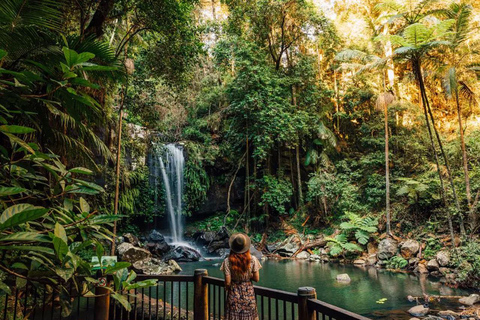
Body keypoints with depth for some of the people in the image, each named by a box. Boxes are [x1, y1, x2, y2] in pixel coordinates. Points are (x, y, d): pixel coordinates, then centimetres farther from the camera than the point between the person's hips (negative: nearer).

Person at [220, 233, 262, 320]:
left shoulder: (227, 261, -13)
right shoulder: (253, 260, -10)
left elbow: (228, 282, -11)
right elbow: (256, 279, -5)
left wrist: (226, 288, 10)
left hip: (234, 294, -1)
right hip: (249, 293, 1)